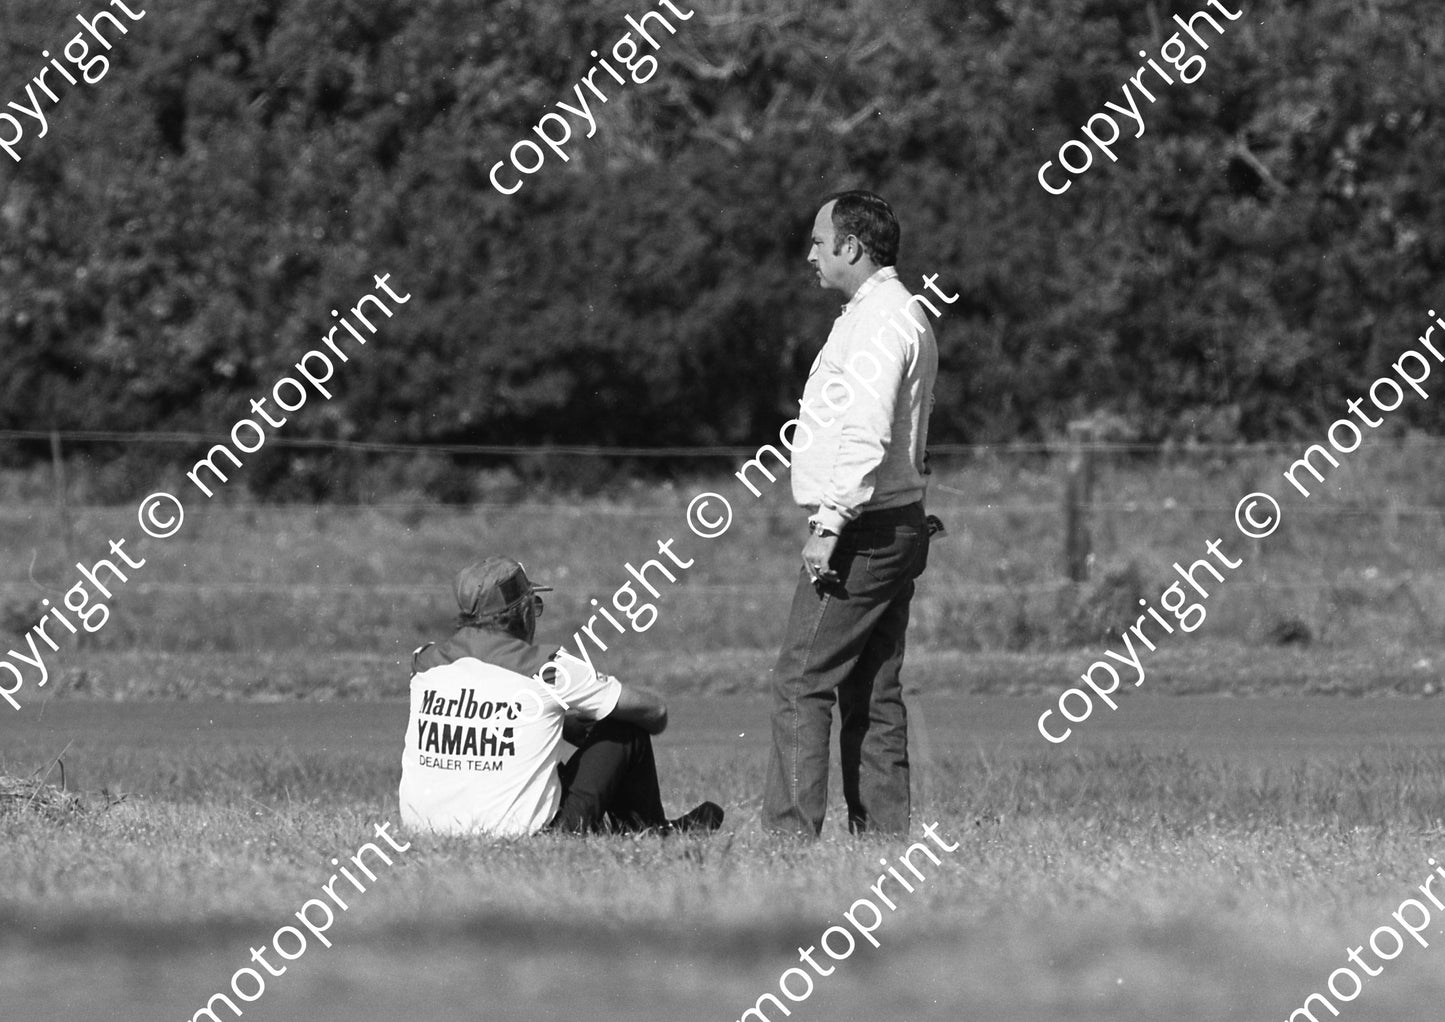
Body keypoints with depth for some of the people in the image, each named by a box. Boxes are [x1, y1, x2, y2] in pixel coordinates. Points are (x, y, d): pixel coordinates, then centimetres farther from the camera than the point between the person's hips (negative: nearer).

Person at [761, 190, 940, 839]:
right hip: (897, 528, 11)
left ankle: (791, 832, -16)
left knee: (800, 685, -12)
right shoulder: (900, 314, 20)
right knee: (872, 695, 10)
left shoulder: (880, 322, -14)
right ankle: (883, 837, 10)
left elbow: (867, 436, -23)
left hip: (864, 533, -11)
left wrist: (829, 525, -24)